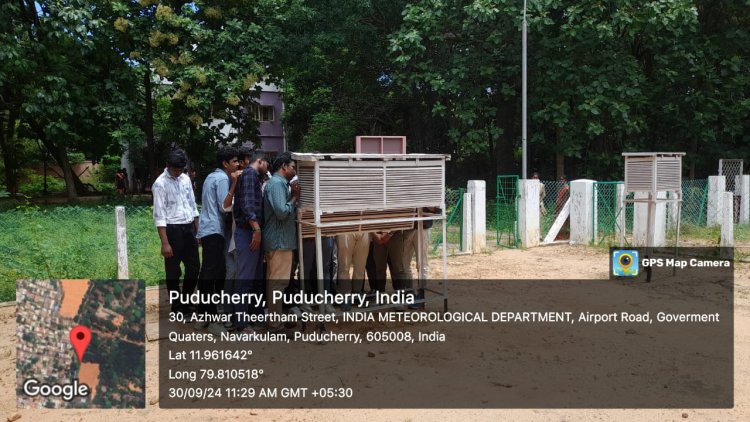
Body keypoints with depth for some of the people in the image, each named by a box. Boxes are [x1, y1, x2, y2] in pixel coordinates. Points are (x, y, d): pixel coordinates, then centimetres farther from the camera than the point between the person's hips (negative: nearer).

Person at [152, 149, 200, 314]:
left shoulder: (186, 179, 8)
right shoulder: (160, 184, -11)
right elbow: (159, 215, -14)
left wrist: (198, 231, 12)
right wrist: (165, 243, -18)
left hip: (189, 228, 6)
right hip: (173, 230, -6)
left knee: (194, 267, 12)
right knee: (173, 272, 5)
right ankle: (177, 307, 19)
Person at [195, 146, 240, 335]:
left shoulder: (211, 177, 20)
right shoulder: (222, 179, -10)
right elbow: (224, 207, -18)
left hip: (208, 229, 10)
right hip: (214, 231, -10)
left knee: (207, 273, 12)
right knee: (213, 273, -10)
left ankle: (204, 316, 18)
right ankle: (212, 319, -9)